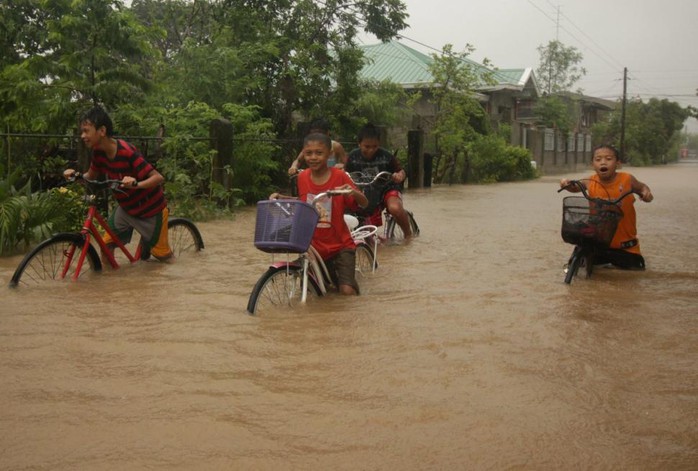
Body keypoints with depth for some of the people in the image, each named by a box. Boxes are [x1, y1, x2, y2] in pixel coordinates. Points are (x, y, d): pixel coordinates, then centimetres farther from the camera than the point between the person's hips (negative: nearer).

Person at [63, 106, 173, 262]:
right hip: (126, 207, 6)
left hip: (151, 209, -6)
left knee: (161, 254, 4)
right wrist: (76, 175, -16)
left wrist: (136, 184, -49)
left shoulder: (127, 152, -31)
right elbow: (91, 176, 4)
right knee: (106, 243, -5)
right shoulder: (98, 152, -11)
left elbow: (158, 177, -32)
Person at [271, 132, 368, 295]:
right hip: (313, 246, 4)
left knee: (347, 291, -16)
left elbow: (364, 204, -12)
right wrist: (280, 197, 3)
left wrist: (354, 192, -33)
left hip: (340, 245, -4)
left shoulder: (339, 176, -12)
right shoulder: (302, 178, -1)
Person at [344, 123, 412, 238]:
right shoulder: (353, 157, -11)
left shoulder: (386, 156, -15)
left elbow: (401, 171, -2)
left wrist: (399, 176, -26)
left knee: (395, 208, -33)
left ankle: (408, 233, -7)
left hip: (387, 189, -2)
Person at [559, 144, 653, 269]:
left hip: (625, 245, -1)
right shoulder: (591, 182, -9)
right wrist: (567, 184, -11)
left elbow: (641, 187, 7)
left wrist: (646, 193, -15)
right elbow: (575, 187, 11)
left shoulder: (627, 180, -14)